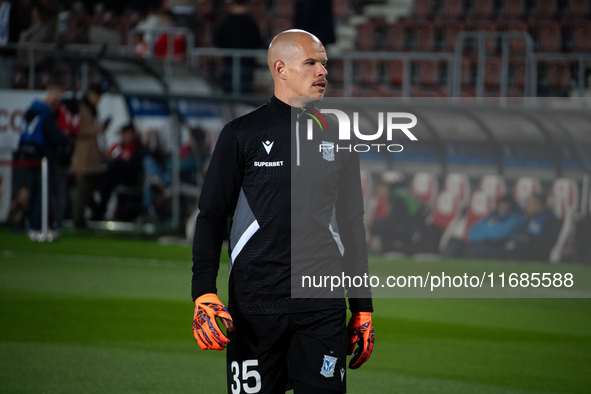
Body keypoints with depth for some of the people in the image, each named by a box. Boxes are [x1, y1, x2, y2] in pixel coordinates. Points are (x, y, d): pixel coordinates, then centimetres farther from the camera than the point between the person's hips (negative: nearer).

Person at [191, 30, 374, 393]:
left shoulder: (337, 137, 13)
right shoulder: (241, 134, 2)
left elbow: (353, 225, 17)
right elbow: (212, 216, 1)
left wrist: (363, 308, 13)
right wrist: (204, 294, -12)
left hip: (324, 306, 2)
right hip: (255, 305, -2)